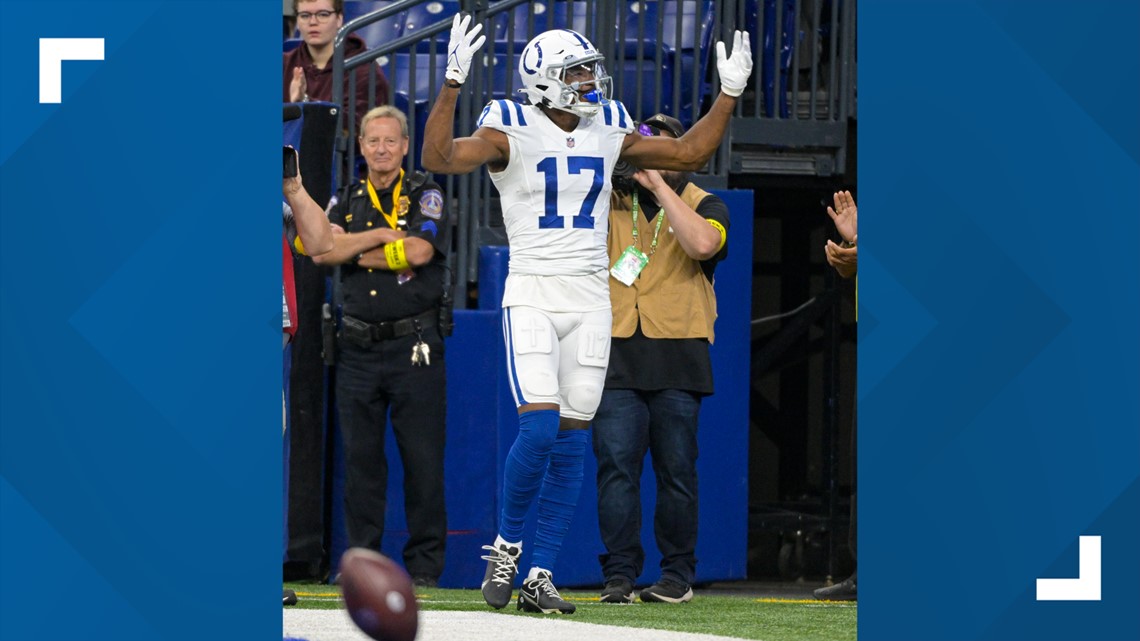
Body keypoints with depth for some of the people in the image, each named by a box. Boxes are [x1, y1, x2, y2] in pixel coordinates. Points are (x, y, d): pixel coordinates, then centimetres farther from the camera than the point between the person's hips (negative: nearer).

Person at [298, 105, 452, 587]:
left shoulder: (425, 196, 3)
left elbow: (419, 251, -14)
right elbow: (324, 252, -3)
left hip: (414, 346, -3)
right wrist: (382, 235, -12)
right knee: (360, 457, 4)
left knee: (423, 458, -4)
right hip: (358, 346, 4)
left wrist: (355, 251, -4)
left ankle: (425, 564, 1)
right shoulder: (348, 201, 14)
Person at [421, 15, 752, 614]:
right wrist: (452, 82, -33)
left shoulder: (608, 133, 9)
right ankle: (505, 545, 4)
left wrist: (729, 92, 12)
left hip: (590, 298, 5)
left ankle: (539, 577, 7)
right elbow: (438, 158, -23)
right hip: (531, 295, -5)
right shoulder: (512, 133, -7)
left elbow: (688, 153, 18)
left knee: (570, 444, 3)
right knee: (539, 429, -19)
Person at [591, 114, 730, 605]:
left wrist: (659, 186, -12)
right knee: (616, 464, -6)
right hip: (617, 355, 1)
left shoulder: (704, 205, 8)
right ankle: (619, 574, -3)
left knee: (676, 469, 1)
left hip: (677, 358, -1)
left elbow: (703, 243, -14)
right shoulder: (610, 201, 15)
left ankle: (678, 574, 9)